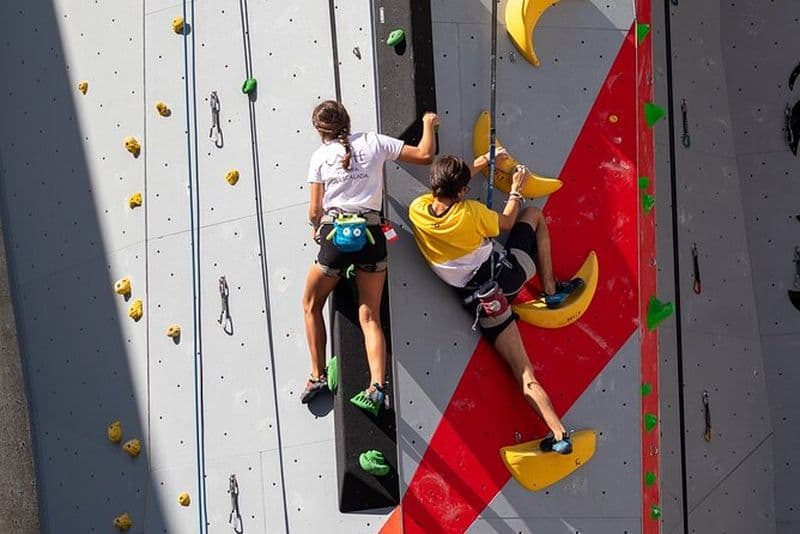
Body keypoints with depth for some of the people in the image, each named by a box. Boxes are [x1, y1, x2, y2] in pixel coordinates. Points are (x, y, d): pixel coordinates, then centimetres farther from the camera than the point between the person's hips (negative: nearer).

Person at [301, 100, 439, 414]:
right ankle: (376, 387, -11)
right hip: (371, 234, 2)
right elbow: (425, 156, 6)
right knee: (370, 316, 5)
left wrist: (316, 229, 28)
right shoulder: (372, 142, 6)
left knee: (311, 304, 21)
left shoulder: (320, 156, 5)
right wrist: (428, 125, 24)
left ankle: (318, 376, 17)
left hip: (336, 234, -1)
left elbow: (315, 210, 6)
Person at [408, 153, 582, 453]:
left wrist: (482, 163, 23)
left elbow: (445, 184, 15)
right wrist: (516, 191, 22)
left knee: (523, 373, 7)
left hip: (480, 300, 3)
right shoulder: (471, 213, -18)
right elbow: (507, 223, 4)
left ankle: (558, 434, -2)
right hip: (509, 273, -3)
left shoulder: (417, 210, -8)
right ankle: (552, 291, 26)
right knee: (534, 214, 23)